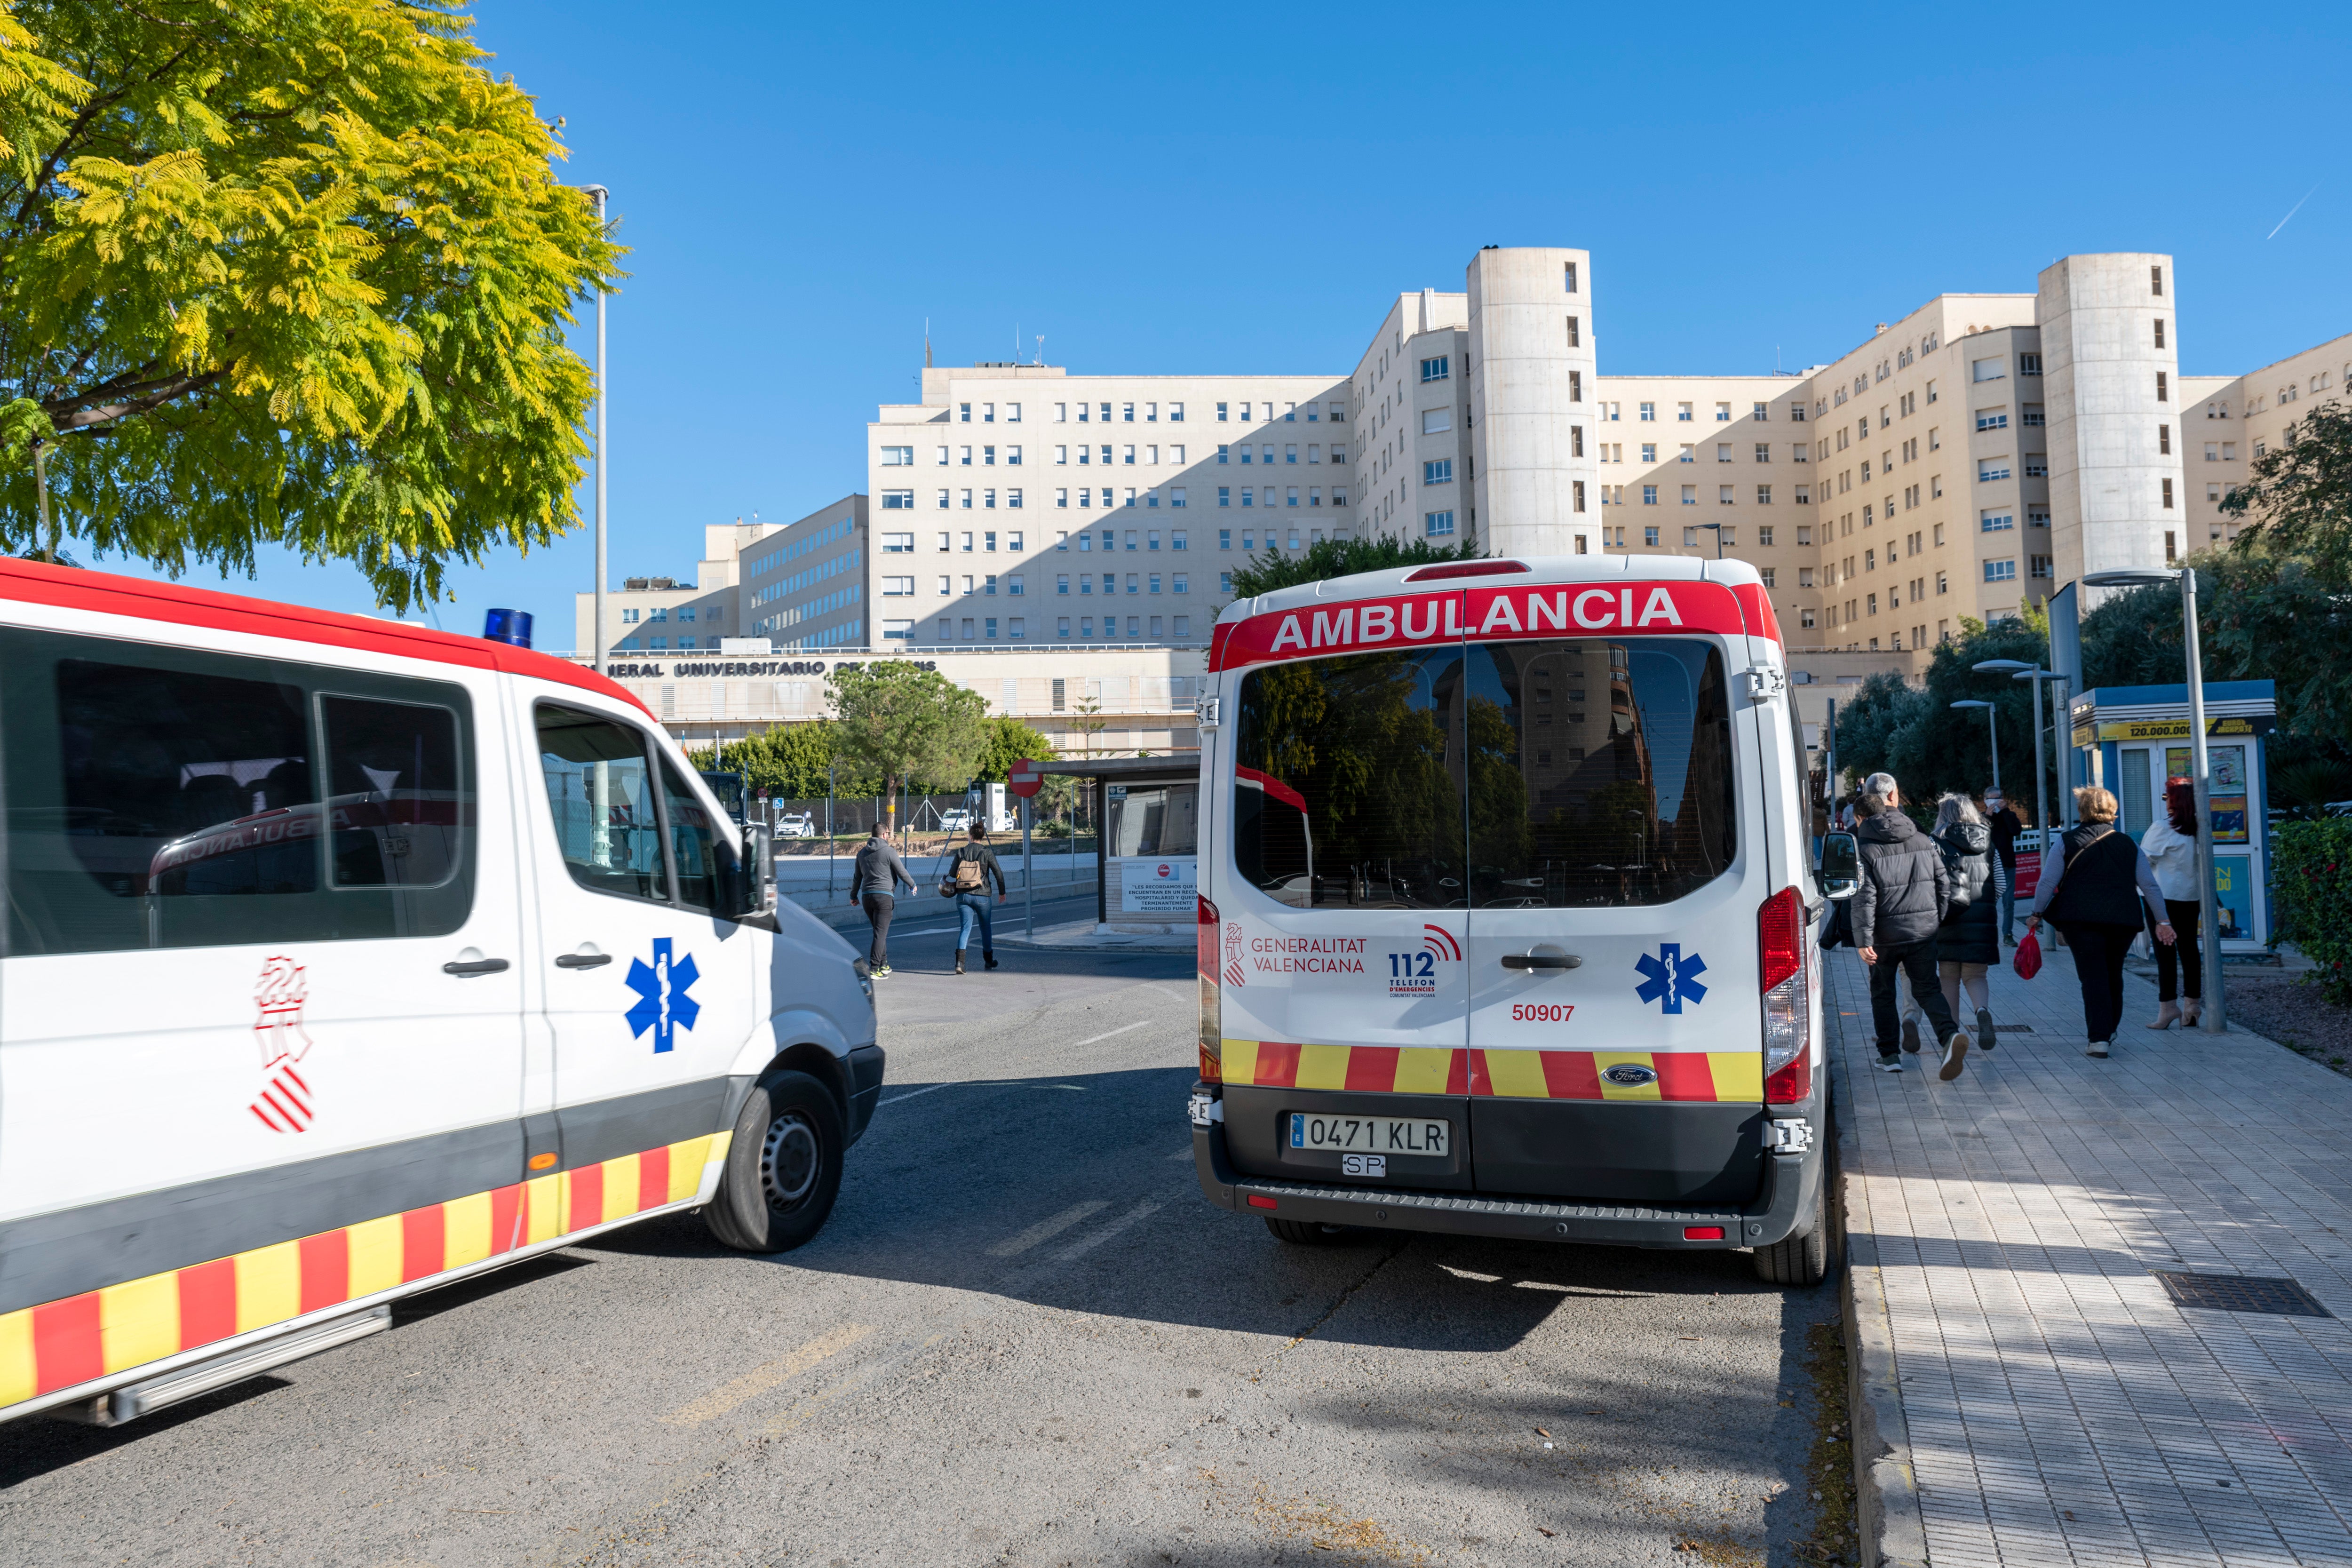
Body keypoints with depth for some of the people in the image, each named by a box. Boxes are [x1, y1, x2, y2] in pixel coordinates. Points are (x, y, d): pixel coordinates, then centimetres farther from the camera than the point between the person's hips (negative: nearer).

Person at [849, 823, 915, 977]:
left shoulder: (862, 853, 14)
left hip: (866, 896, 6)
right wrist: (912, 885, 17)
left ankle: (883, 964, 24)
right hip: (884, 896, -6)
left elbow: (857, 877, 22)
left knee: (880, 932, 20)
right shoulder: (889, 852, -6)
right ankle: (874, 969, -15)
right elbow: (902, 872, -2)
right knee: (881, 934, -8)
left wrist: (853, 896, 34)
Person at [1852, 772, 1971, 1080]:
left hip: (1885, 935, -3)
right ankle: (1950, 1034, -18)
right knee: (1927, 989, 8)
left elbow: (1864, 897, -15)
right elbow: (1944, 883, 6)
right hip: (1923, 931, 3)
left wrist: (1863, 940, -15)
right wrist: (1937, 921, 16)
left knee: (1883, 994, 13)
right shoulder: (1923, 841, 3)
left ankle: (1890, 1054, 16)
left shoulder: (1864, 847, -10)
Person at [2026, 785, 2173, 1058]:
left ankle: (2099, 1038, -12)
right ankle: (2109, 1029, 30)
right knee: (2113, 974, 19)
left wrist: (2037, 914, 10)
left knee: (2092, 976, -3)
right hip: (2123, 920, 3)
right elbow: (2150, 886, 8)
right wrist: (2162, 921, 13)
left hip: (2080, 918, -3)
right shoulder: (2128, 844, 9)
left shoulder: (2067, 841, 1)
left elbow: (2048, 882, 0)